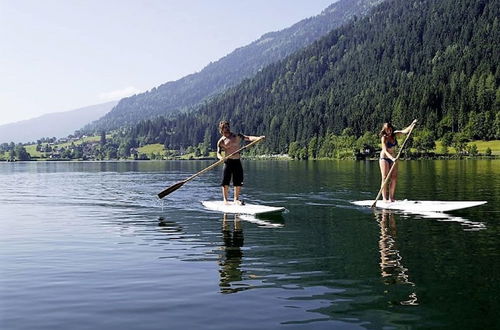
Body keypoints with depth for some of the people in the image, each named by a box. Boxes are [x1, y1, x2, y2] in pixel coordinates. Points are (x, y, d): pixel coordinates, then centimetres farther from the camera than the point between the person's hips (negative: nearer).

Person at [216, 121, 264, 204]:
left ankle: (236, 199, 15)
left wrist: (258, 138, -21)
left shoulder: (237, 136, 5)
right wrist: (221, 157, -23)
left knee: (238, 183, 2)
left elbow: (248, 138, -6)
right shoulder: (221, 141, 2)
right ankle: (225, 200, 7)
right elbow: (218, 153, 0)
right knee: (225, 183, -5)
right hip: (228, 162, -2)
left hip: (237, 162, 2)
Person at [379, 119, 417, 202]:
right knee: (385, 178, -8)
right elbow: (385, 151, -25)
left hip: (393, 158, 6)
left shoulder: (394, 135, 1)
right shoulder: (384, 138, -16)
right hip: (384, 158, -6)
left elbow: (405, 131, 0)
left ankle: (391, 197, 4)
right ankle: (384, 198, -9)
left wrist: (412, 124, -12)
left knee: (394, 178, 0)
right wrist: (392, 158, -38)